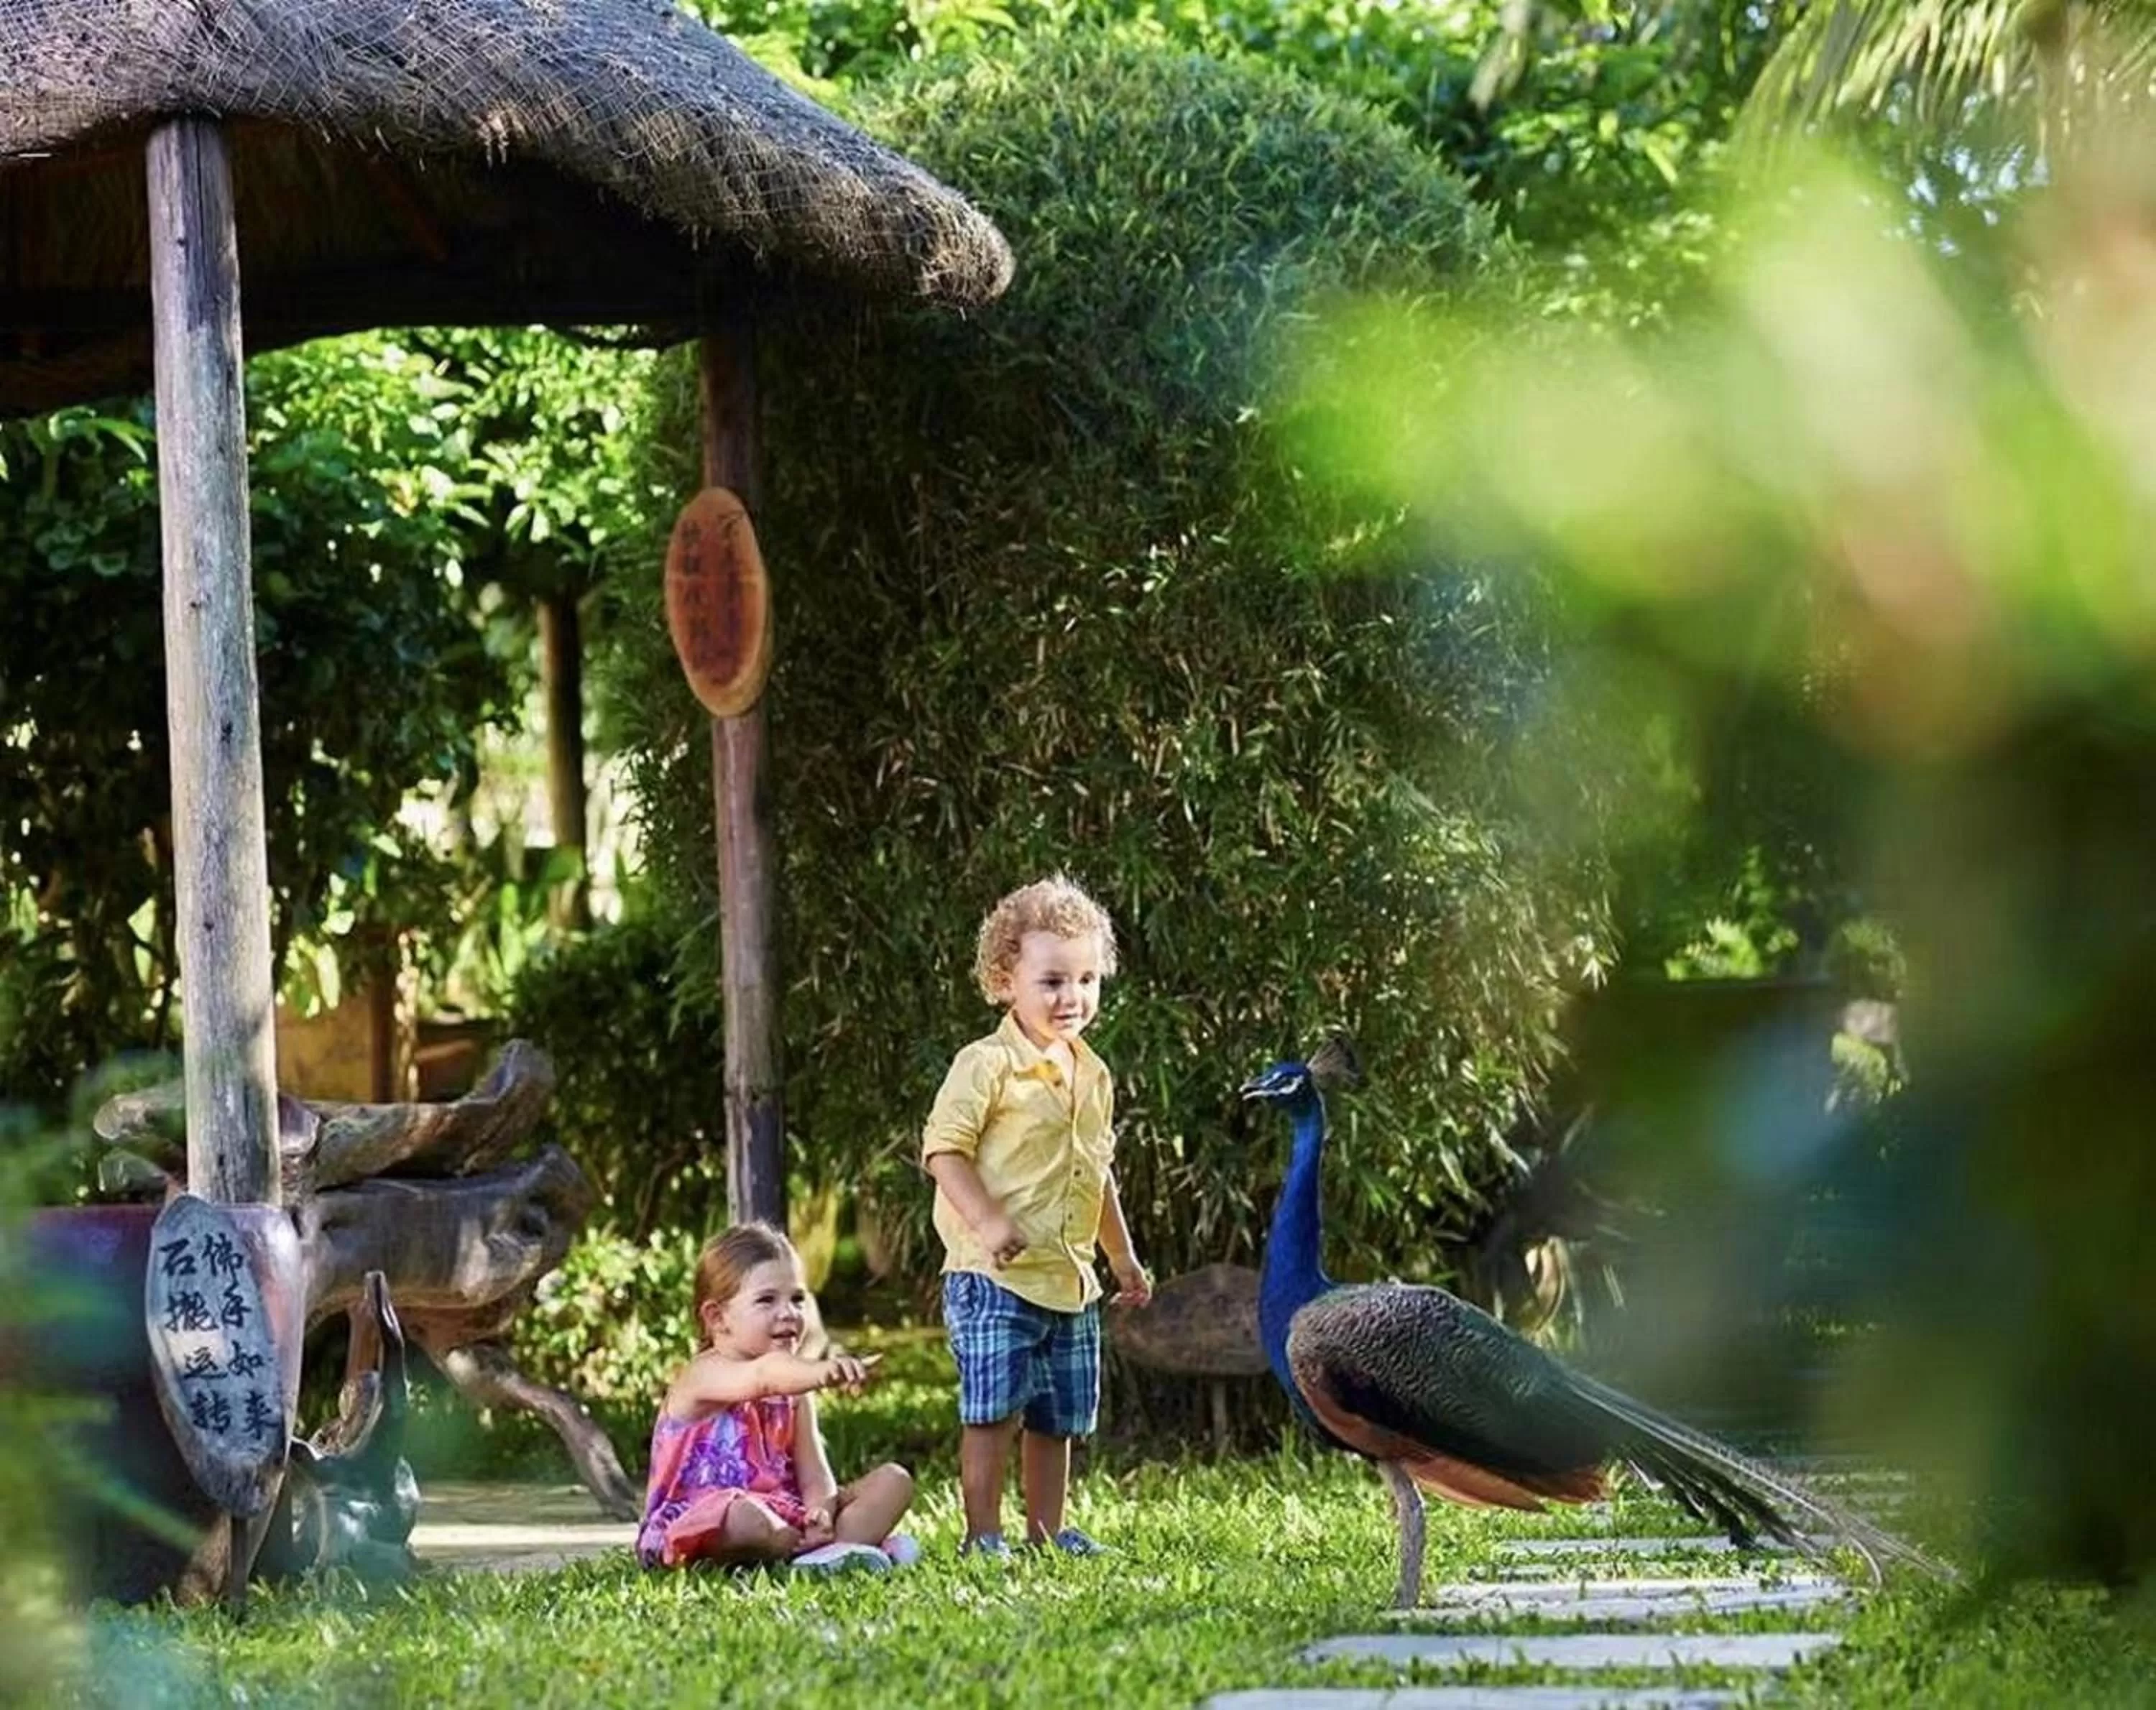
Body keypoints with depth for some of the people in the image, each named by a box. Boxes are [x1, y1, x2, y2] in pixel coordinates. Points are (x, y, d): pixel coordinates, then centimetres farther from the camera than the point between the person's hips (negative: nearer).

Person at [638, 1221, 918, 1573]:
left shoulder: (793, 1388, 13)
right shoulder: (703, 1375, -12)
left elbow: (813, 1474, 5)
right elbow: (763, 1376, -36)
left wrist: (820, 1508, -20)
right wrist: (820, 1372, -56)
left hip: (781, 1516, 8)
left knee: (894, 1481, -1)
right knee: (745, 1518, -44)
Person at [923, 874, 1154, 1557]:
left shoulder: (1092, 1076, 14)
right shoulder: (986, 1066, -10)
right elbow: (943, 1149, -15)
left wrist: (1122, 1256, 28)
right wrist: (988, 1222, -26)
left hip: (1070, 1280, 7)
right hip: (993, 1276, -7)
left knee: (1057, 1418, 12)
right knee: (992, 1411, -8)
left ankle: (1047, 1530, 20)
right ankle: (983, 1536, -3)